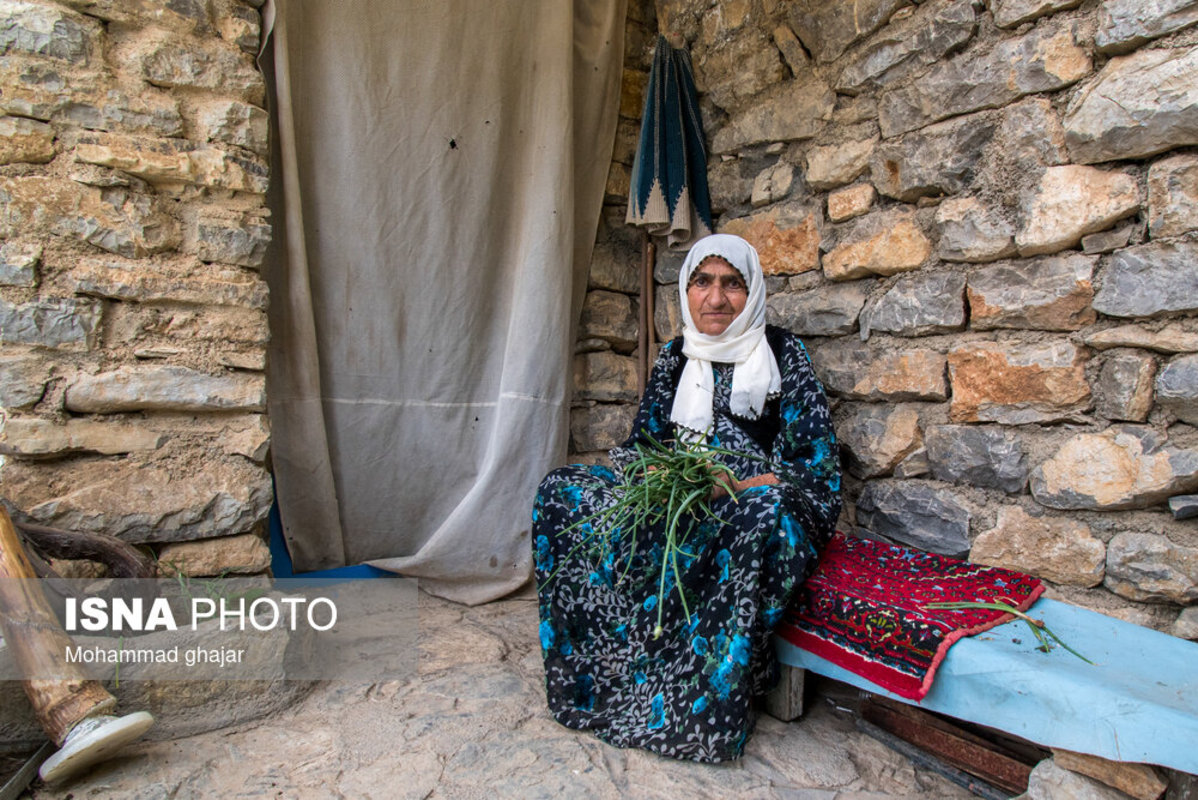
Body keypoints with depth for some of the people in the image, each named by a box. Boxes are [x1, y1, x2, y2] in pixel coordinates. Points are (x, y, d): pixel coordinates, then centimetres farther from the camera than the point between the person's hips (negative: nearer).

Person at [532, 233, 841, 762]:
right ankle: (587, 677, -10)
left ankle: (705, 711, -23)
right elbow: (641, 443, 13)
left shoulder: (782, 354, -2)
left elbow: (815, 466, -7)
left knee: (763, 511, -41)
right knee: (560, 490, -13)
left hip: (756, 499, -4)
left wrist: (730, 487, -23)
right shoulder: (675, 356, 10)